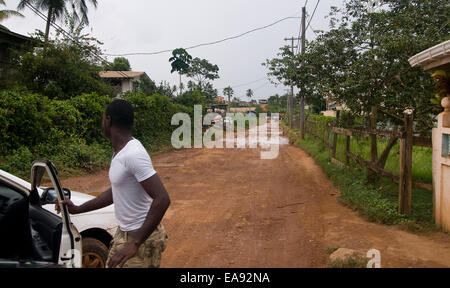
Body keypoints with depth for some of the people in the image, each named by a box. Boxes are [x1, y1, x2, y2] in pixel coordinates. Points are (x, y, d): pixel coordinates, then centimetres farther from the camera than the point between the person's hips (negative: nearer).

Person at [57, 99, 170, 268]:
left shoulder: (133, 155, -25)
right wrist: (77, 209, 20)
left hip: (142, 237, -9)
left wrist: (135, 244, -30)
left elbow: (162, 199, -31)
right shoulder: (120, 152, 7)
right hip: (124, 233, 9)